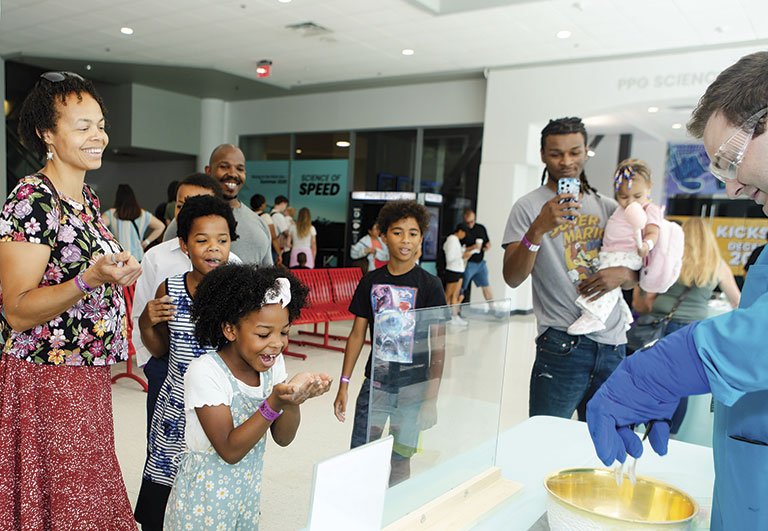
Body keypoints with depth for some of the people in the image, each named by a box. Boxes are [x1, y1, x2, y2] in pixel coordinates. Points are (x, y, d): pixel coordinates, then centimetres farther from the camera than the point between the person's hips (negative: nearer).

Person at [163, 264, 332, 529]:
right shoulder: (204, 372, -24)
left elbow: (283, 438, -7)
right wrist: (275, 402, -36)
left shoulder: (273, 363, -6)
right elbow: (230, 451, -25)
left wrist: (293, 400, -27)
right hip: (205, 500, -5)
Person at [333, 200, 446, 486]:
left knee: (400, 459, 9)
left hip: (413, 388, -2)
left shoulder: (429, 285, -6)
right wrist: (343, 384, 4)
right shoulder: (371, 281, 2)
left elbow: (438, 346, -6)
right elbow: (357, 334, 7)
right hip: (375, 383, 2)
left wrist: (431, 398, -10)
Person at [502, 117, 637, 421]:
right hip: (562, 343, -5)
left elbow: (636, 276, 19)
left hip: (613, 344, 5)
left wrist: (622, 274, -5)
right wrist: (538, 228, -25)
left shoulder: (608, 208, 14)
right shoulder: (529, 207, 0)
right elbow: (512, 278, -11)